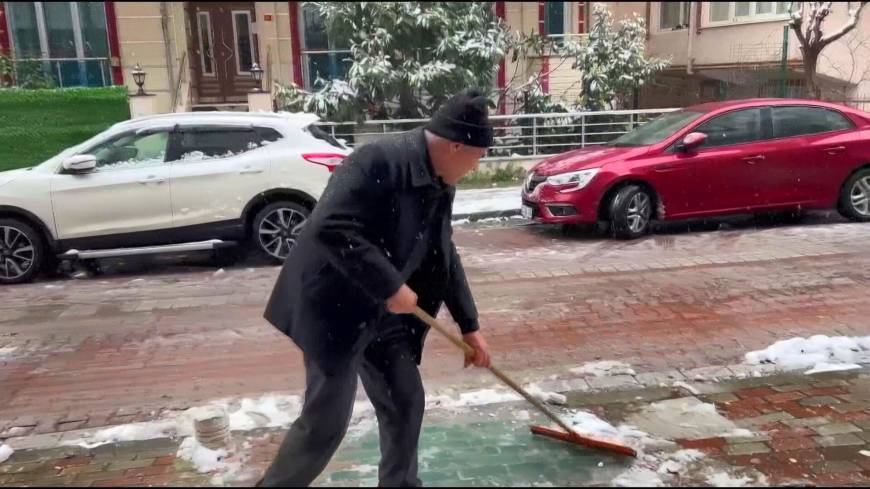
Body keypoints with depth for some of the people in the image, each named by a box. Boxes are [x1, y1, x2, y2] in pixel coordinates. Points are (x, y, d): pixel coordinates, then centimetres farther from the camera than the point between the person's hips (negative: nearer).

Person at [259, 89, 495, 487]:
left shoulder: (441, 185, 5)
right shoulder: (380, 161, -24)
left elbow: (446, 259, 13)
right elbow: (330, 228, -33)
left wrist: (469, 326, 14)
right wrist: (391, 287, -29)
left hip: (381, 316, 9)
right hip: (335, 307, -8)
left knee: (405, 402, 12)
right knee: (326, 420, -2)